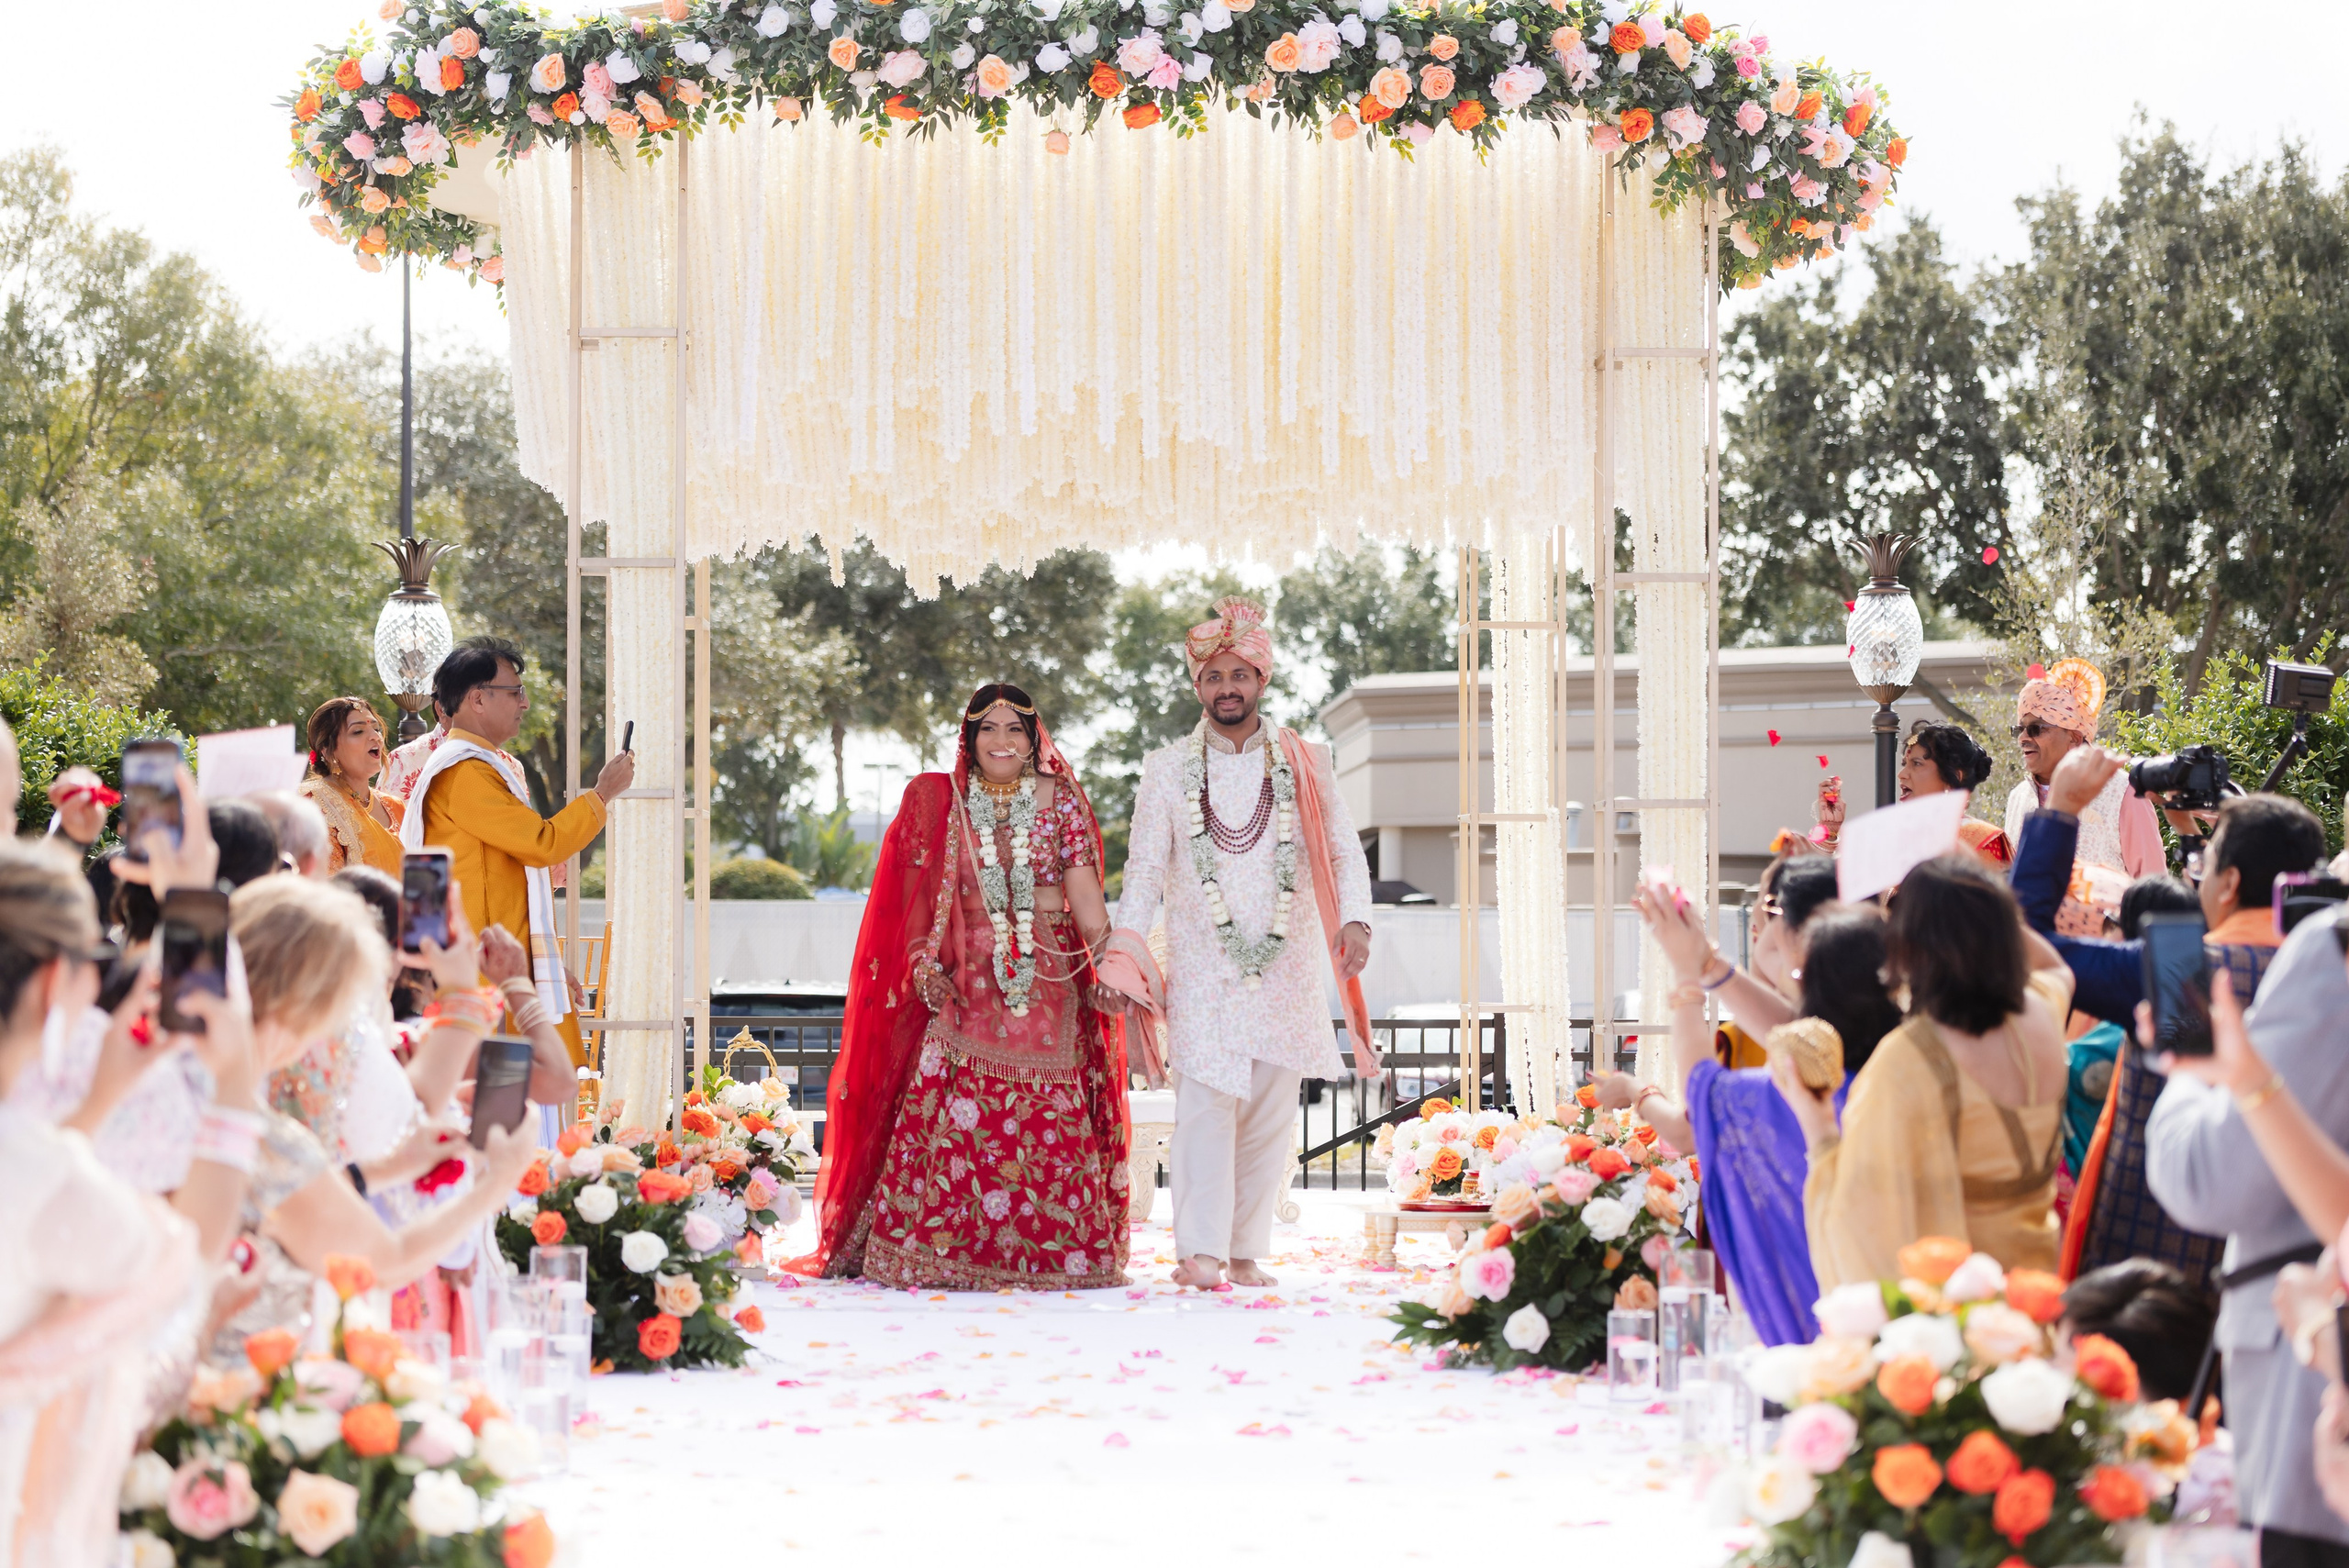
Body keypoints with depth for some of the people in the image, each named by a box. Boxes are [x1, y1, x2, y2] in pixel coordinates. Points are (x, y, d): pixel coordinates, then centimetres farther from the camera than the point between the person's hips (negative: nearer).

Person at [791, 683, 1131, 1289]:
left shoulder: (1059, 798, 9)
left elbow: (1082, 885, 1)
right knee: (956, 1113, -10)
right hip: (968, 982, 0)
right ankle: (947, 1253, -6)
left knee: (1050, 1117, -6)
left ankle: (1048, 1251, 2)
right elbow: (919, 897, 9)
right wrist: (924, 962, -6)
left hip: (1050, 982, 0)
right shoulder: (938, 802, 10)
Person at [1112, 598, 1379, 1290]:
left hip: (1287, 967, 2)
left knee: (1271, 1113, 1)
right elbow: (1145, 870, 6)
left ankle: (1247, 1249, 8)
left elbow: (1344, 851, 6)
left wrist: (1354, 919, -11)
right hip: (1202, 968, -2)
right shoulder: (1167, 771, 7)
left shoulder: (1304, 765, 8)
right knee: (1207, 1102, -12)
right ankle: (1200, 1250, -13)